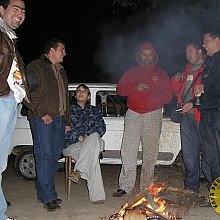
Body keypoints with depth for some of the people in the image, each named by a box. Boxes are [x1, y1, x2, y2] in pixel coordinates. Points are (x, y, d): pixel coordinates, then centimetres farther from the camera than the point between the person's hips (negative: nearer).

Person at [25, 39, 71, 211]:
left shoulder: (61, 71, 24)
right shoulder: (36, 67, -1)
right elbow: (28, 92, -11)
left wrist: (67, 121, 22)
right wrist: (42, 113, -16)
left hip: (59, 119, 8)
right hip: (43, 119, -8)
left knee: (55, 156, 7)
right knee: (45, 155, -10)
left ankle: (43, 192, 16)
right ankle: (49, 197, -8)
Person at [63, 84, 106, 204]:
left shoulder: (94, 110, 26)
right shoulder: (69, 109, 17)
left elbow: (102, 127, 11)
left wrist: (88, 135, -10)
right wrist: (79, 137, -12)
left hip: (92, 143, 2)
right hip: (72, 145, -2)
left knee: (94, 137, -37)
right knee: (92, 156, -35)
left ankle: (78, 171, -40)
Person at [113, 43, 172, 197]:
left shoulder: (161, 73, 14)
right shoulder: (131, 72, 17)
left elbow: (168, 95, 6)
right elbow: (120, 89, 9)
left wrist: (152, 100, -11)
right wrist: (135, 88, -9)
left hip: (153, 116, 0)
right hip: (133, 115, 0)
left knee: (150, 152, 2)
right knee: (128, 151, -9)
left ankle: (147, 186, 11)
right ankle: (125, 186, -8)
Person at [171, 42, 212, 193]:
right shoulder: (187, 70, 23)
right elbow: (178, 91, 27)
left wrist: (194, 103, -22)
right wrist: (176, 80, 7)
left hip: (201, 114, -8)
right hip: (186, 115, 8)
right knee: (189, 153, 12)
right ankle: (191, 186, 22)